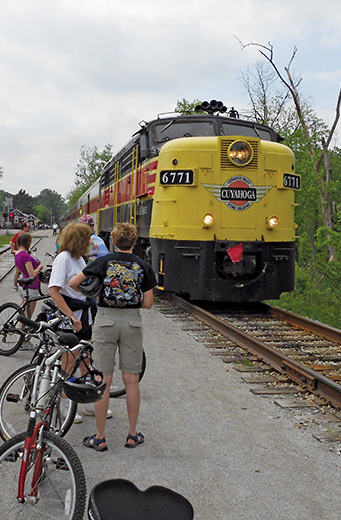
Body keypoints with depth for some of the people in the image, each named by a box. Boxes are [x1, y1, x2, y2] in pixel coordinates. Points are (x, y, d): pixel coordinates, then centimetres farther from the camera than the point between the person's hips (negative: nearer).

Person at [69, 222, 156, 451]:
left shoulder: (104, 262, -2)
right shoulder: (144, 266, 1)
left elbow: (73, 283, -2)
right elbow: (148, 303, 0)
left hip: (106, 320, -1)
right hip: (132, 322, 1)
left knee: (103, 381, 4)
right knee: (131, 380, 9)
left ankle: (100, 437, 11)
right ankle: (133, 435, 17)